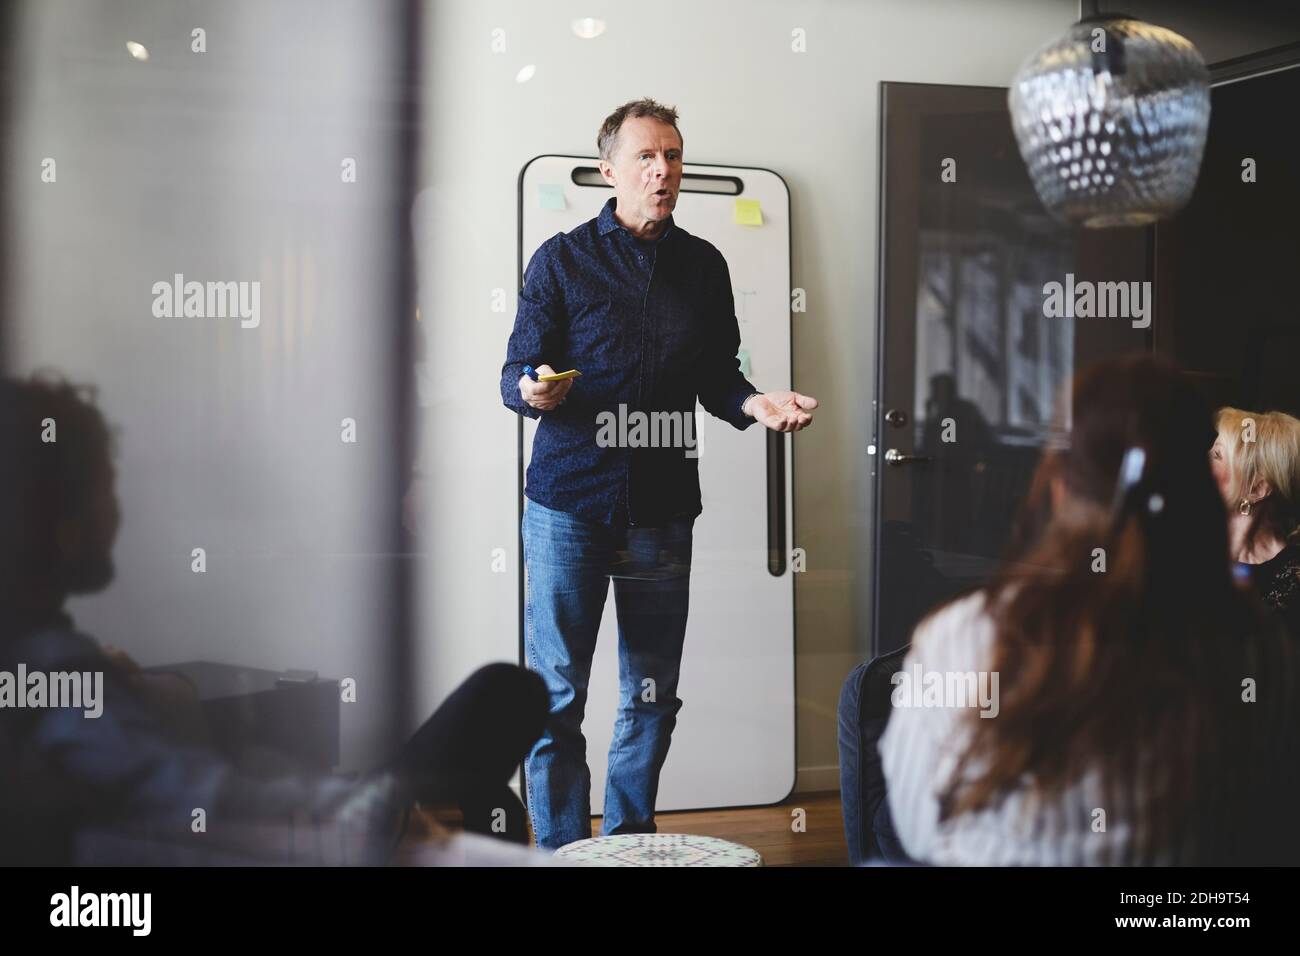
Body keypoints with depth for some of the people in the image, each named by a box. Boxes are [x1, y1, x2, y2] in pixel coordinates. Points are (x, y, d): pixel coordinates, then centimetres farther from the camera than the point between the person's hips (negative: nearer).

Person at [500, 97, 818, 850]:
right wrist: (533, 390, -22)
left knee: (653, 695, 8)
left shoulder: (703, 265, 12)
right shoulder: (563, 259, 2)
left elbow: (715, 375, 15)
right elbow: (516, 372, 1)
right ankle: (564, 850, 11)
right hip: (569, 499, -3)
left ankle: (630, 843, 23)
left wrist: (756, 404, -5)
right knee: (556, 693, -1)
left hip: (663, 506, 3)